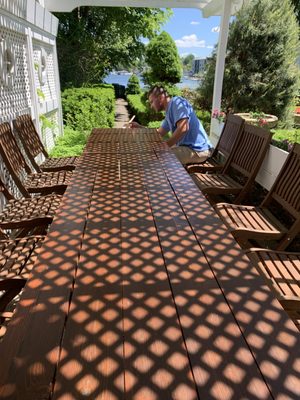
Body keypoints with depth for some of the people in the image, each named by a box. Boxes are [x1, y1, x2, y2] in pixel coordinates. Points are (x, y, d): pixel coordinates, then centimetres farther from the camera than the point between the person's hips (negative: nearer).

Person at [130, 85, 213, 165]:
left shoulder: (176, 101, -11)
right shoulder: (169, 113, 18)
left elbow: (183, 128, -25)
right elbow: (159, 133, 24)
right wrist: (139, 127, 17)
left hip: (197, 150, -10)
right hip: (188, 146, 10)